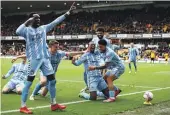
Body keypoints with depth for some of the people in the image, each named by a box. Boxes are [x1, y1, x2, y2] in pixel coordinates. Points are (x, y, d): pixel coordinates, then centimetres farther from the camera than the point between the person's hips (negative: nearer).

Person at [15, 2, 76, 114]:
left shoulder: (43, 28, 13)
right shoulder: (27, 30, -2)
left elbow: (56, 21, 12)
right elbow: (18, 32, -24)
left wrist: (68, 12, 10)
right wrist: (27, 22, -17)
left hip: (45, 58, 6)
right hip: (34, 59, -6)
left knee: (52, 80, 7)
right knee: (29, 82, -5)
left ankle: (54, 104, 18)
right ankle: (23, 106, 1)